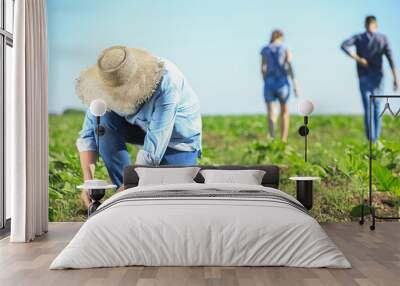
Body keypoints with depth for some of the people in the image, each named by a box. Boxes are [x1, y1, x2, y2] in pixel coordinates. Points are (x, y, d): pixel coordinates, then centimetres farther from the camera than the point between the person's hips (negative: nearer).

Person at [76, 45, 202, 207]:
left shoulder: (165, 85, -38)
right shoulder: (111, 81, -23)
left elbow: (152, 151, -38)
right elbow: (88, 135, -18)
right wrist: (88, 182, -29)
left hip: (180, 136, -4)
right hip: (142, 126, 4)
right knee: (103, 120, -25)